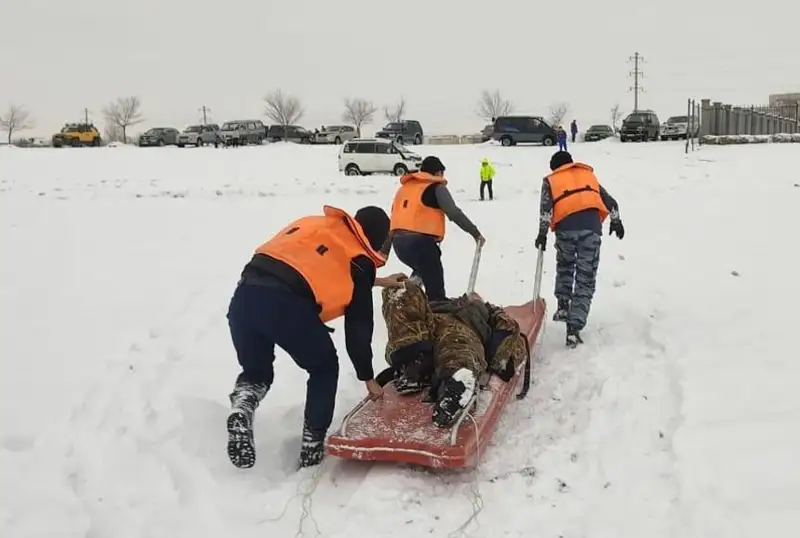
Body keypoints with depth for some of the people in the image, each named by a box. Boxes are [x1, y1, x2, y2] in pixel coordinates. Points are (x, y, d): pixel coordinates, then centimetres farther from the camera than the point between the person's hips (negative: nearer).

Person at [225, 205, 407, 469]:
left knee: (256, 371, 28)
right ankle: (312, 445, 19)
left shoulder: (315, 223, 29)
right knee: (325, 369, 22)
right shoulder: (360, 259, 13)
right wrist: (368, 378, 29)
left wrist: (378, 281, 58)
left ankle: (241, 408, -3)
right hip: (287, 305, -5)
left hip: (244, 295, 5)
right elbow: (359, 326, 17)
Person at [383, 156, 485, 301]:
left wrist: (385, 250, 24)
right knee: (435, 288, -1)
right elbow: (455, 214, -8)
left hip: (399, 243, 7)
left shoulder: (404, 188, 21)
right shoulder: (436, 188, 2)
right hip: (421, 242, -7)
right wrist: (475, 233, -2)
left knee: (423, 269, 33)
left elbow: (394, 219, 22)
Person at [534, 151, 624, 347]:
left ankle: (563, 307, 19)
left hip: (566, 229, 0)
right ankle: (574, 329, -5)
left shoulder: (551, 180, 19)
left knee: (565, 266, 30)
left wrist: (542, 233, 1)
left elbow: (546, 207, 1)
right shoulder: (588, 174, 27)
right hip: (591, 228, 1)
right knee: (586, 280, 3)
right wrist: (616, 222, 38)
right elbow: (610, 202, 25)